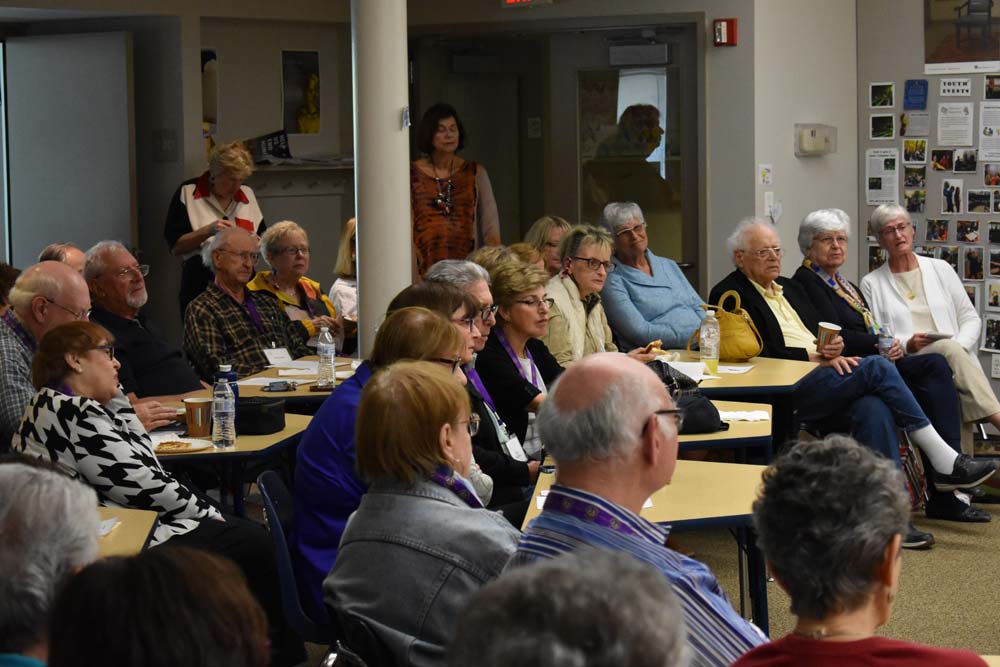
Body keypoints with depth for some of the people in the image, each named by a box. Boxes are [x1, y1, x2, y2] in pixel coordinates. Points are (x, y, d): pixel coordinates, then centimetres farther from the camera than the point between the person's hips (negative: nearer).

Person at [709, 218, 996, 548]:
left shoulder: (790, 287, 28)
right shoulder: (729, 295, 3)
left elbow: (823, 333, 23)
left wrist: (832, 353, -2)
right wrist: (813, 356, -14)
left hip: (823, 375, 7)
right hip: (784, 393, -7)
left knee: (873, 407, -27)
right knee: (876, 367, -23)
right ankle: (943, 461, -19)